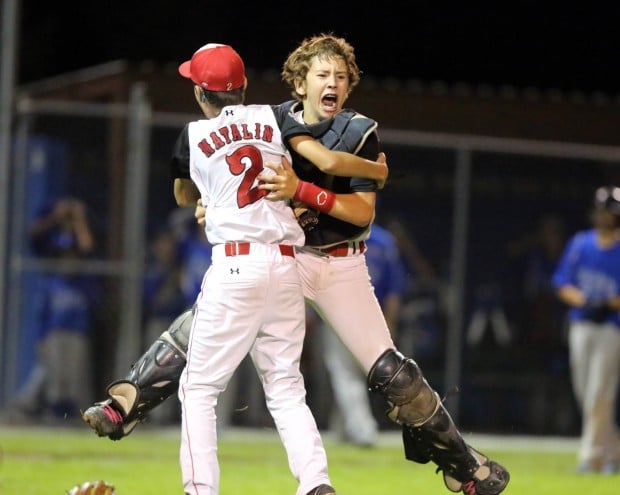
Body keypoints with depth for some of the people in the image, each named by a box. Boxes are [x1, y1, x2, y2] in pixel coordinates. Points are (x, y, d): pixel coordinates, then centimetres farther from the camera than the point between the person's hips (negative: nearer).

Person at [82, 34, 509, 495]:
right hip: (279, 257, 3)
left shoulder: (359, 133, -10)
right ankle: (126, 407, 3)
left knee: (390, 372, -9)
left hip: (341, 266, -2)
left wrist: (301, 190, -30)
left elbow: (363, 213, -18)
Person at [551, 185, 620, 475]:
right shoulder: (579, 244, 8)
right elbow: (562, 284, 9)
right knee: (585, 395, 8)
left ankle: (591, 457, -8)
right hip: (581, 328, 5)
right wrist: (583, 301, -9)